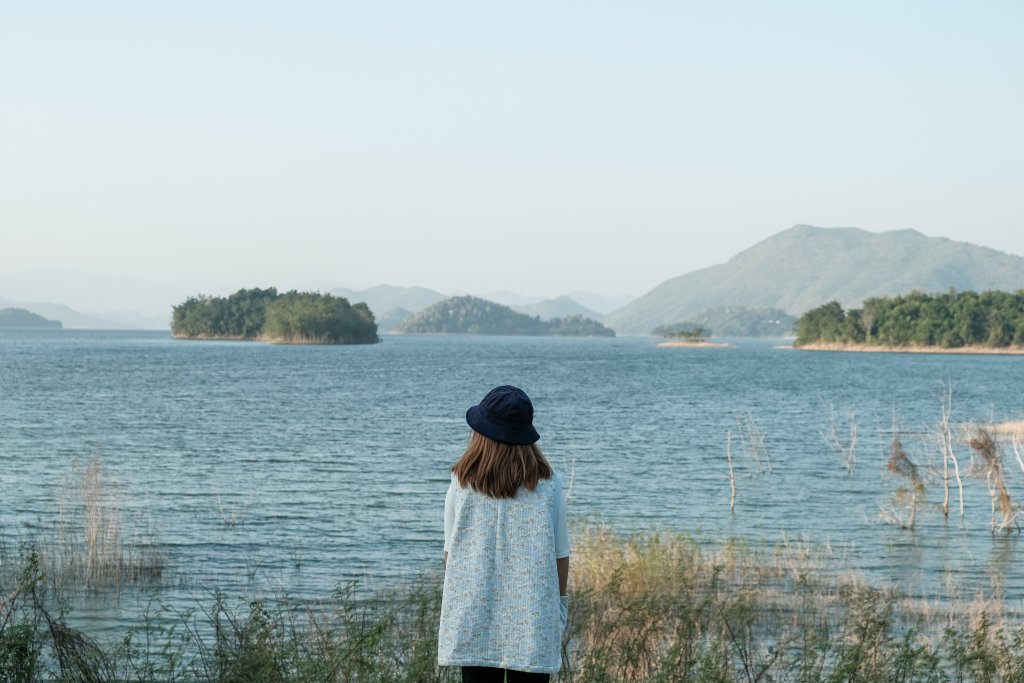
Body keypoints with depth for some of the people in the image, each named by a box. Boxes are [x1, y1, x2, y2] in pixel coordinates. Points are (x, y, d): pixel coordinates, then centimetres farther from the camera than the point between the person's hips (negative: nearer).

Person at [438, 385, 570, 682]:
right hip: (533, 621, 0)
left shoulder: (463, 484, -4)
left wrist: (454, 598, 19)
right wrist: (561, 600, 16)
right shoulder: (547, 485, -4)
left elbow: (450, 551, 3)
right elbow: (560, 554, 2)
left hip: (473, 619, 0)